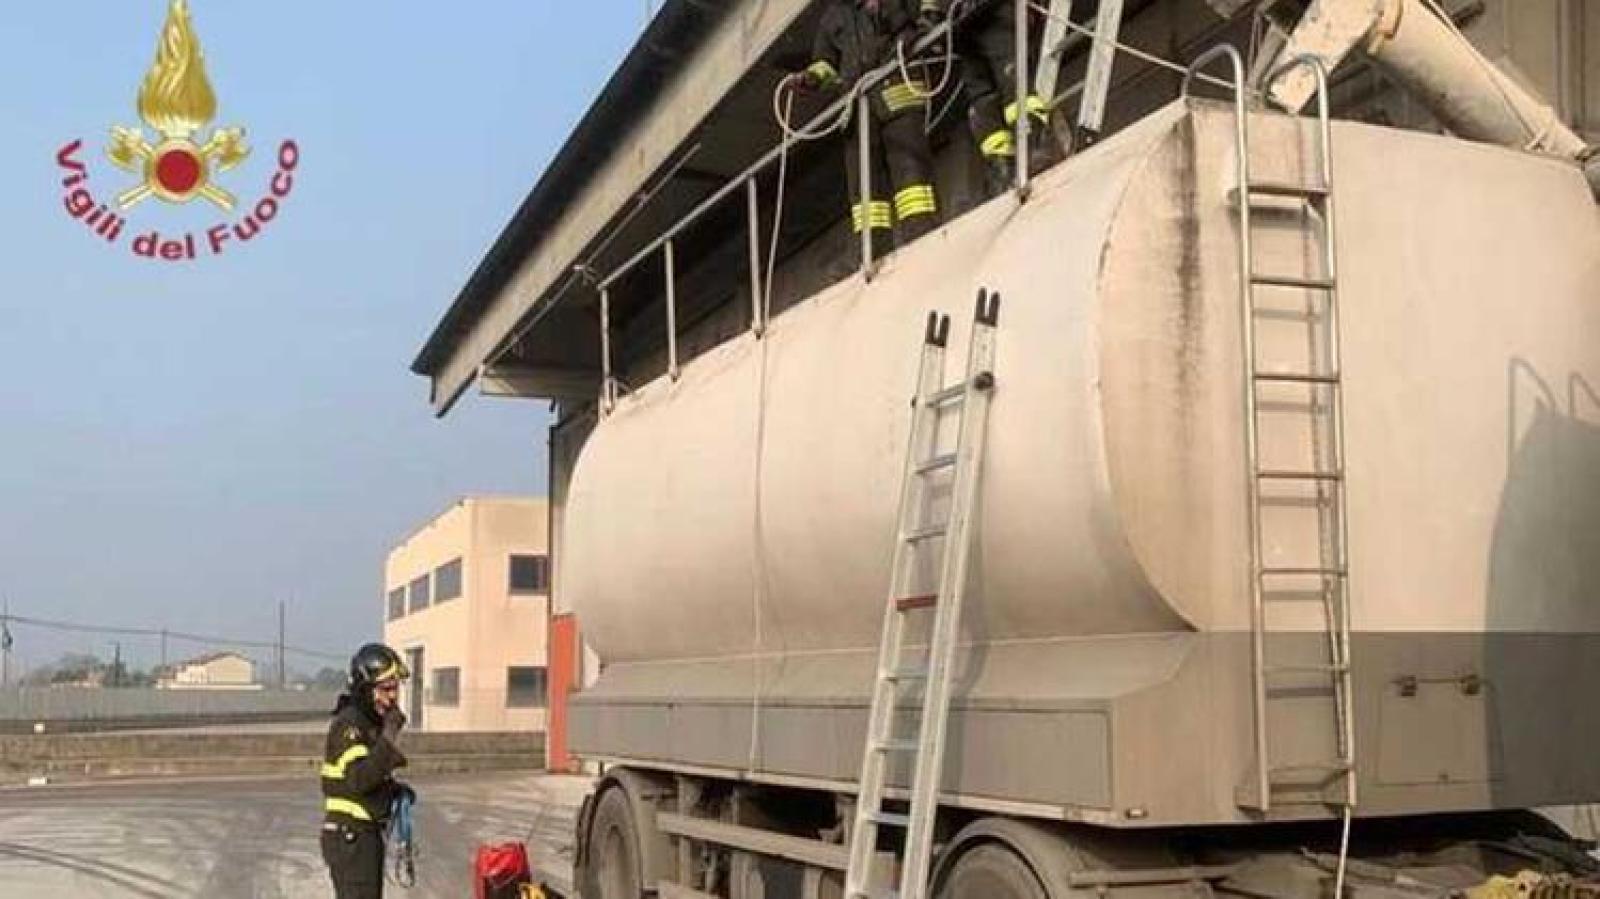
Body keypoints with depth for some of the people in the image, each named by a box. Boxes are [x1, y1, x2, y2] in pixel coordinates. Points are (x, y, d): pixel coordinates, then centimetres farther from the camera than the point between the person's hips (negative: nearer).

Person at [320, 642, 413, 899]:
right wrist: (388, 739, -32)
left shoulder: (372, 722, 12)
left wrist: (395, 788, 6)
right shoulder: (349, 723, -17)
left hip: (367, 833, 10)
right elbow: (359, 780, -29)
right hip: (350, 837, -10)